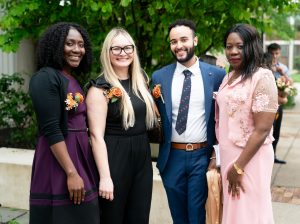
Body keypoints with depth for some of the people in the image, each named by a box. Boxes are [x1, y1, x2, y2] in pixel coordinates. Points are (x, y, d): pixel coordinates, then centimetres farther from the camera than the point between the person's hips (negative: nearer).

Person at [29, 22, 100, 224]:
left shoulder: (74, 80, 13)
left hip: (80, 155, 8)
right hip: (59, 161, -8)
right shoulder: (46, 78, -12)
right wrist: (71, 173, -21)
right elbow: (51, 130, -19)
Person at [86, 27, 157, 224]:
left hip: (143, 158, 5)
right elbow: (97, 135, -14)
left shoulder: (141, 80, 7)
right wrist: (105, 177, -18)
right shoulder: (100, 88, -10)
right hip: (114, 160, -5)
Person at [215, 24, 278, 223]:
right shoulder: (228, 78, 8)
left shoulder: (262, 77, -15)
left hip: (250, 158, -7)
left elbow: (262, 129, -19)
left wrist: (239, 166, -16)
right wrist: (230, 163, 12)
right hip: (228, 155, 7)